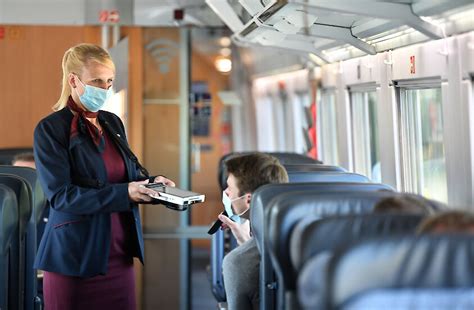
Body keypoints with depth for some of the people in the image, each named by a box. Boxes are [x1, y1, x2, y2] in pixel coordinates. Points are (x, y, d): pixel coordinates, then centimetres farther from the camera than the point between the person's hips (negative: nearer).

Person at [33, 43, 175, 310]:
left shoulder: (113, 123, 11)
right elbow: (60, 195, -18)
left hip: (120, 255, 6)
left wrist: (150, 183, -2)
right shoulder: (50, 129, -9)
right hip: (75, 258, -6)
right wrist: (123, 193, -24)